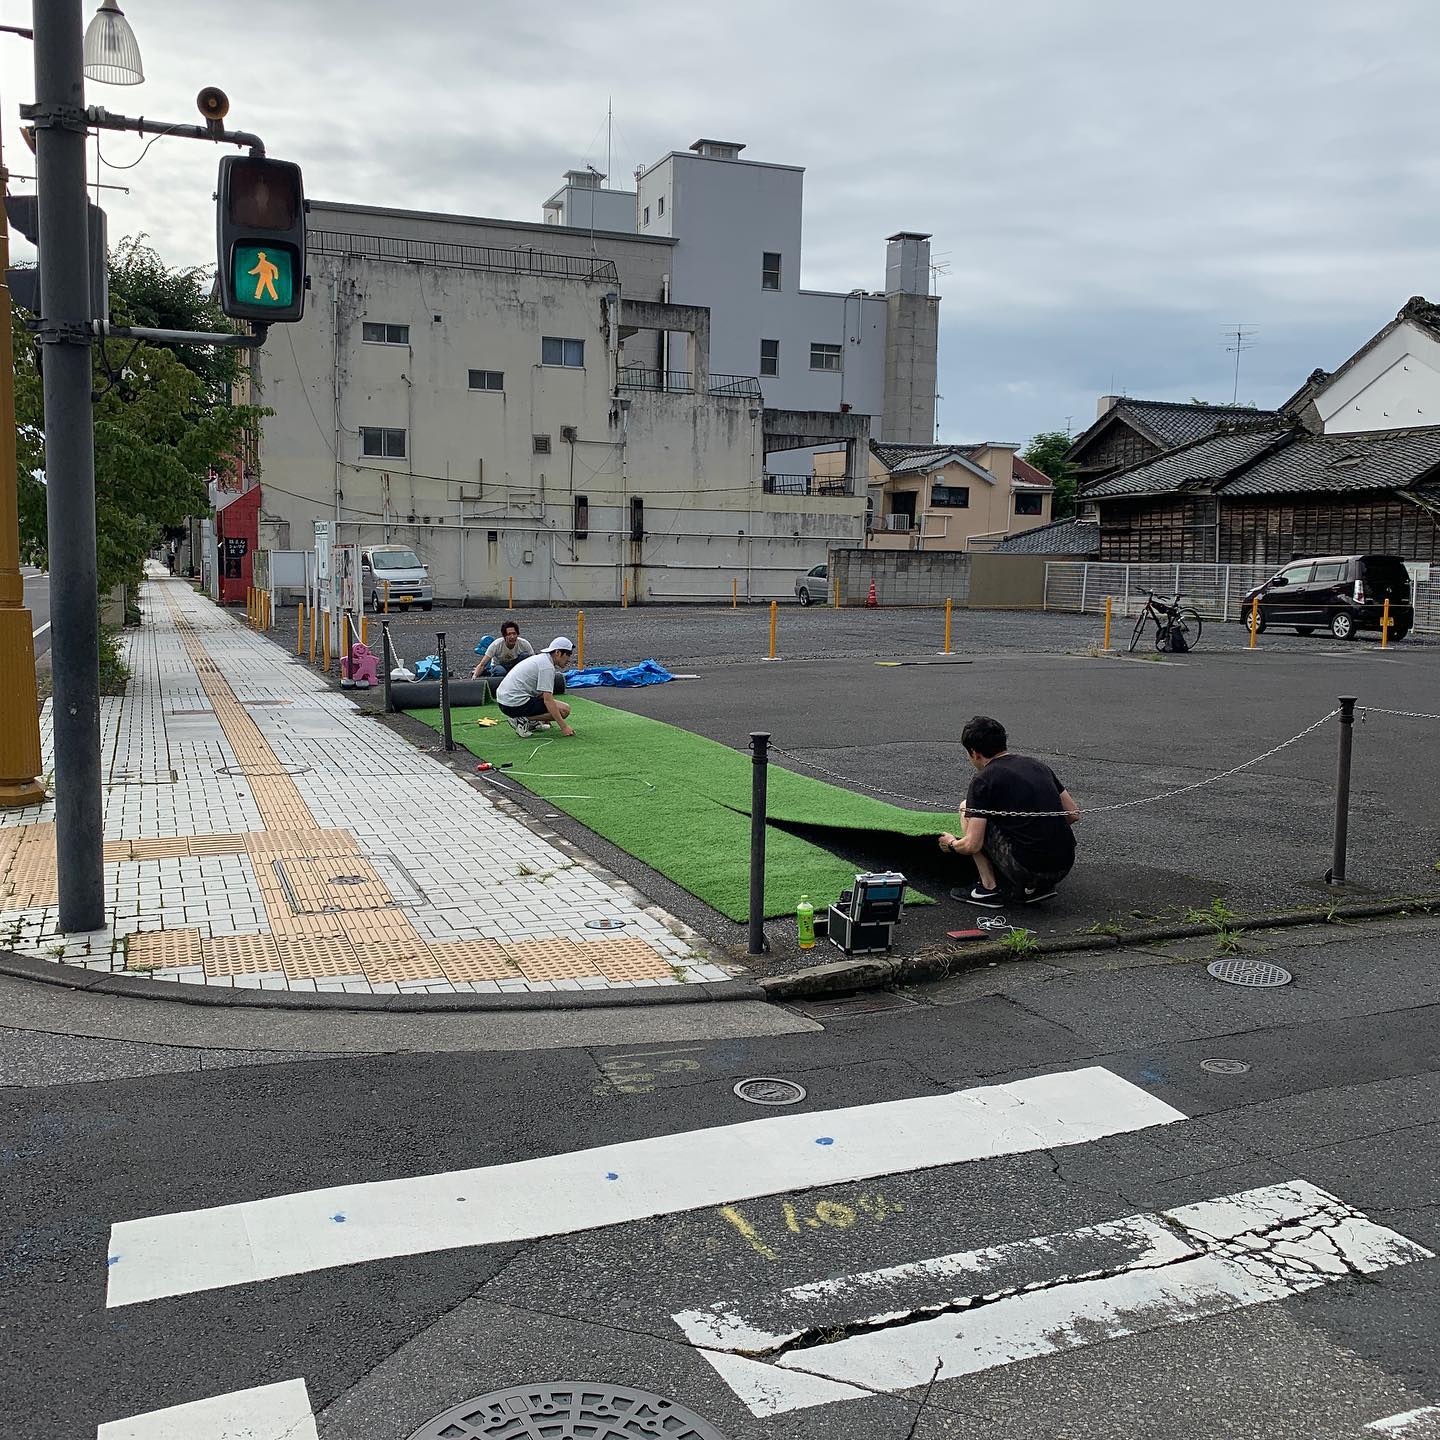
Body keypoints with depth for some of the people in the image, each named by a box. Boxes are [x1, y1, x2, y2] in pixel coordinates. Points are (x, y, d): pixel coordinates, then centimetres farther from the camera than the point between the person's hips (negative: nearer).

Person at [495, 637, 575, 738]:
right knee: (564, 710, -13)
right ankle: (523, 720, -12)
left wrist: (546, 718, 34)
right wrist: (564, 727, -19)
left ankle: (531, 722, 13)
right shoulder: (547, 667, -13)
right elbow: (548, 700, -20)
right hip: (515, 705, -10)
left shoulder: (541, 658, 17)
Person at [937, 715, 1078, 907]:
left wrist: (951, 845, 16)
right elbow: (1074, 814, 18)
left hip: (1028, 867, -6)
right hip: (1064, 867, 7)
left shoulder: (984, 781, -4)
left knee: (967, 810, 11)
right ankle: (1037, 886, 14)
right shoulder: (1036, 765, 15)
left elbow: (972, 845, -6)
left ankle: (990, 888, 10)